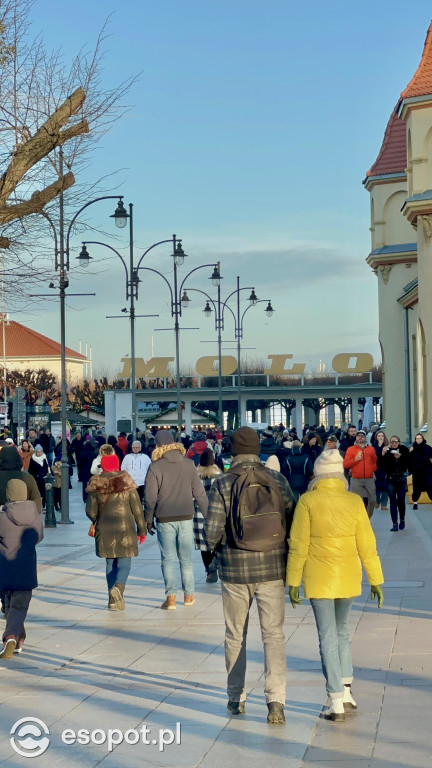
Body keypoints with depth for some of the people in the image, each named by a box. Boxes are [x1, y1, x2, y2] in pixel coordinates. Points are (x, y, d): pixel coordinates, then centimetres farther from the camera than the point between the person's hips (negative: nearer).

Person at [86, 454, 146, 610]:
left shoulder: (96, 485, -1)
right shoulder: (126, 482, -3)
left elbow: (90, 511, 1)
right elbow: (137, 508, -1)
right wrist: (141, 530, 8)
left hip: (104, 530, 2)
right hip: (125, 527, -2)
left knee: (110, 563, 12)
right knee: (124, 563, 2)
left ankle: (114, 600, 10)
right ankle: (118, 587, -25)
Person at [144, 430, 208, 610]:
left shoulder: (155, 467, -7)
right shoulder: (188, 464, 1)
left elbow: (150, 497, -6)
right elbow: (199, 493, 3)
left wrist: (149, 520, 5)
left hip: (165, 520, -2)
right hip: (186, 518, 2)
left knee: (168, 559, 4)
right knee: (186, 558, 13)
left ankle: (170, 598, -1)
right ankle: (189, 595, 21)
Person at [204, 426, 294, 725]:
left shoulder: (222, 485, -8)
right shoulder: (278, 480, -2)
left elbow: (212, 534, -11)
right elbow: (293, 522, -1)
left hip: (235, 569, 0)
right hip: (272, 568, 1)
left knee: (235, 635, 15)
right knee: (274, 634, 4)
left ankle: (237, 698, 25)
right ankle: (276, 698, -9)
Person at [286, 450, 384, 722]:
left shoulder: (308, 502, -10)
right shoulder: (354, 501, -2)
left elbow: (298, 545, -9)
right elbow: (367, 545, 0)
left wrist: (293, 581, -1)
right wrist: (376, 579, 8)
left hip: (319, 579, -3)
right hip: (348, 577, 3)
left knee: (328, 636, 2)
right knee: (342, 631, 21)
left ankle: (337, 702, 1)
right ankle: (346, 691, 23)